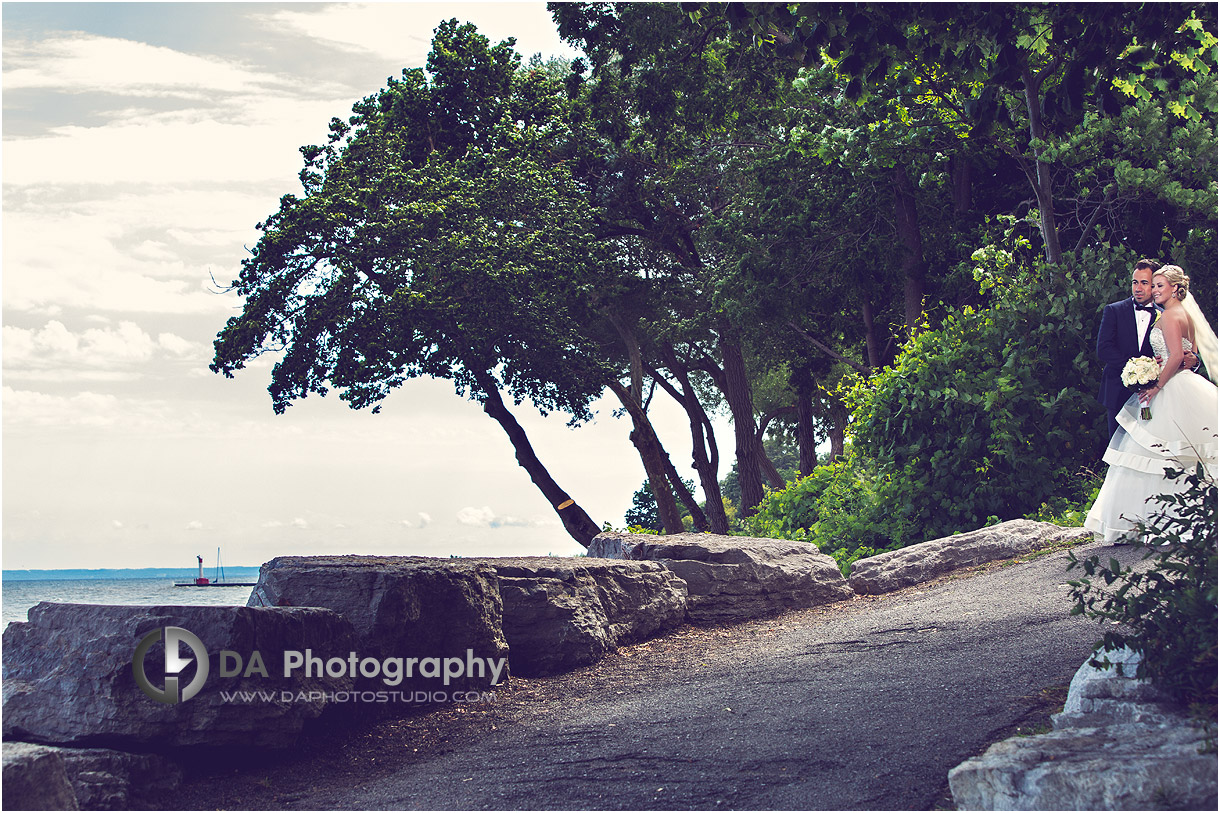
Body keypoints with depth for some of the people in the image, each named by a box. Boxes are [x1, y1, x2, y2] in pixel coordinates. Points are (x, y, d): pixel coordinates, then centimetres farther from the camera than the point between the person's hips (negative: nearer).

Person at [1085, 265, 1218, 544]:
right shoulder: (1185, 315, 16)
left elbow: (1176, 356, -21)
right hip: (1185, 390, 10)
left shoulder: (1169, 316, -12)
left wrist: (1156, 386, -16)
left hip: (1171, 393, -10)